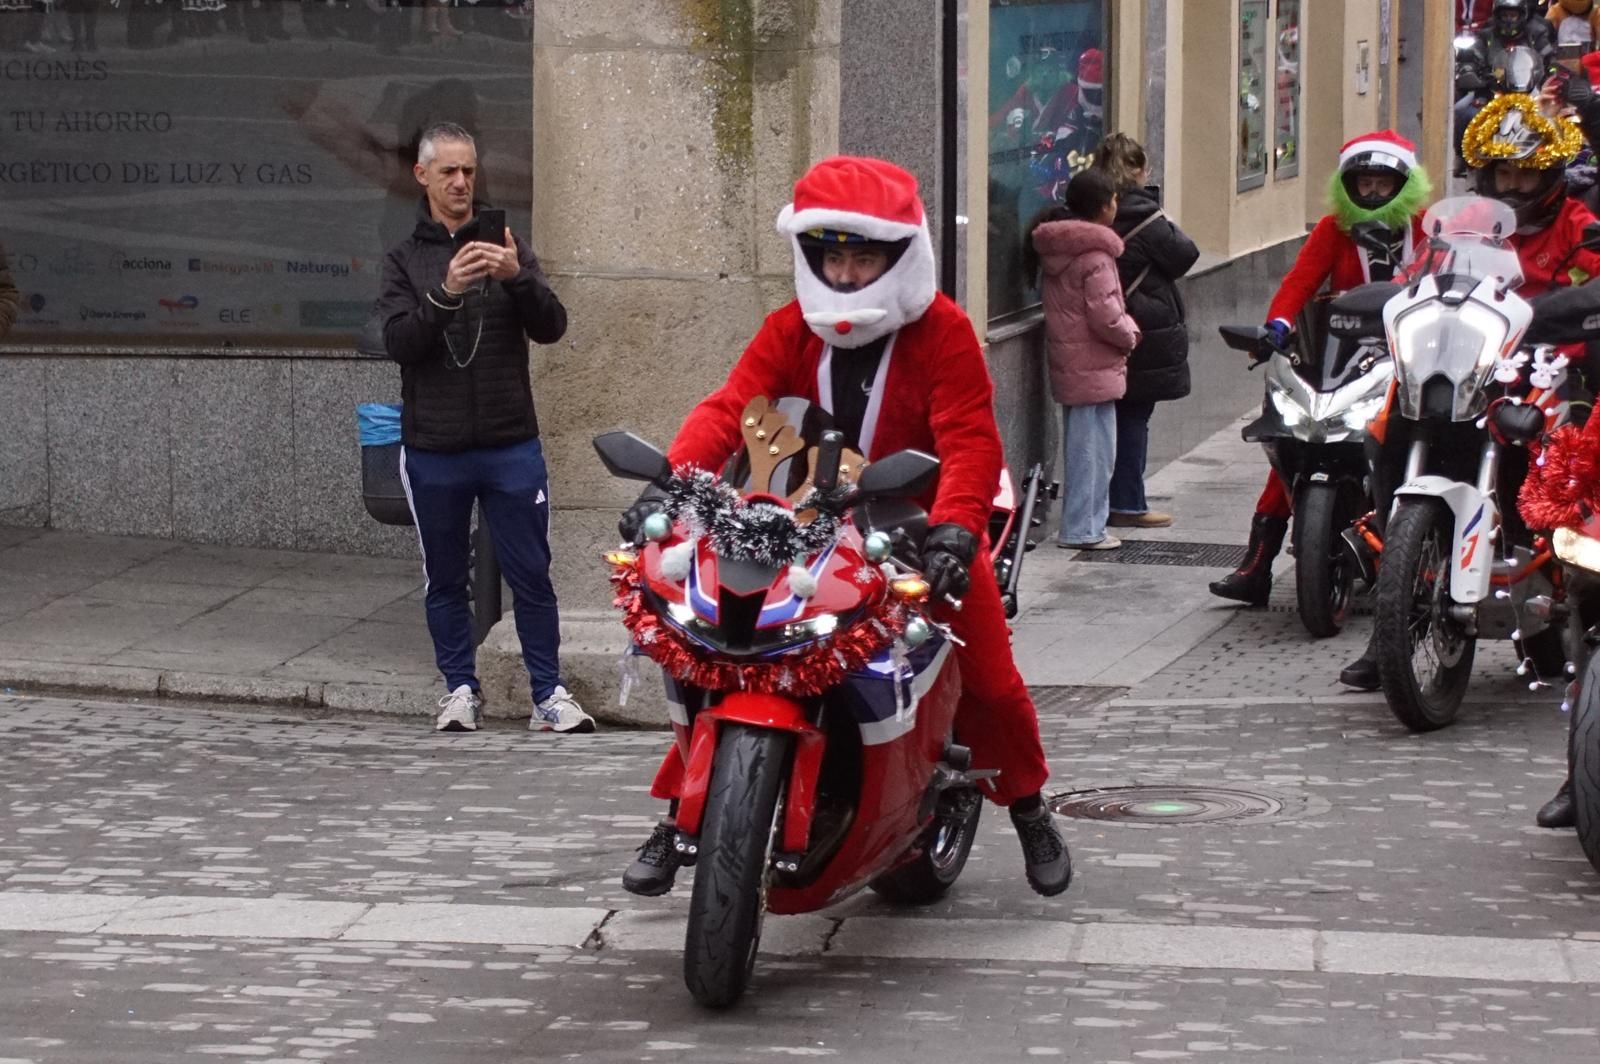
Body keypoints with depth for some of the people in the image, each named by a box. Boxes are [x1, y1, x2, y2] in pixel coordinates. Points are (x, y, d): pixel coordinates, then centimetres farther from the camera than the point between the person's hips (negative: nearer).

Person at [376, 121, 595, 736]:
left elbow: (551, 328, -1)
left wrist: (518, 277, -20)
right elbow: (398, 341, -7)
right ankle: (461, 690, 18)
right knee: (445, 580, 7)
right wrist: (446, 293, -24)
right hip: (434, 452, 0)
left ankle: (549, 693, 5)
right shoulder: (405, 259, 7)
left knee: (531, 575, -1)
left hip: (511, 447, 0)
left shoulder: (505, 246, 8)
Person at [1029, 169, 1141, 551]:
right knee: (1094, 448, -3)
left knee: (1082, 445, 17)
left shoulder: (1056, 247, 10)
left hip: (1069, 361, 9)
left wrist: (1126, 326, 8)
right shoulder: (1094, 253, -19)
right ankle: (1081, 530, 0)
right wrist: (1129, 336, -3)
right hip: (1093, 367, -9)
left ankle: (1085, 525, 23)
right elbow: (1105, 315, -23)